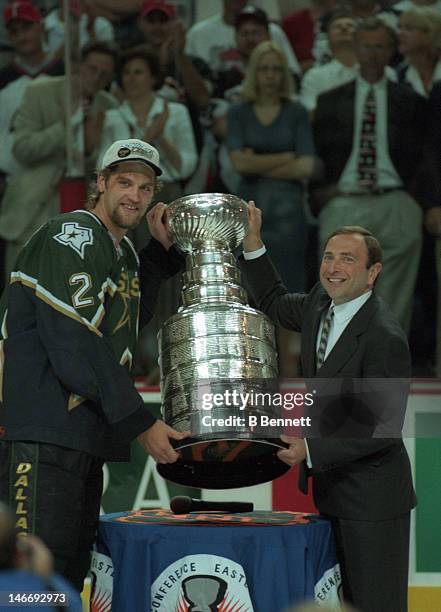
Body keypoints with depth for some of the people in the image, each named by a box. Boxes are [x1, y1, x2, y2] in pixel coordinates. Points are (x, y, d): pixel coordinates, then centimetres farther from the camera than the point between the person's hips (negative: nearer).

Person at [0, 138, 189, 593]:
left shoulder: (122, 253, 19)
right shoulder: (72, 236, -10)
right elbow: (76, 344, -17)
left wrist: (161, 249, 20)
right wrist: (140, 423, -15)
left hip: (85, 435, 10)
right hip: (41, 432, -10)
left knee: (70, 571, 9)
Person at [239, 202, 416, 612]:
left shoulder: (385, 338, -21)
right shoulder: (321, 304, 4)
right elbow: (275, 303, 25)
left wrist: (310, 450, -24)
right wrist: (252, 243, 12)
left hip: (372, 497, -9)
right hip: (331, 491, 9)